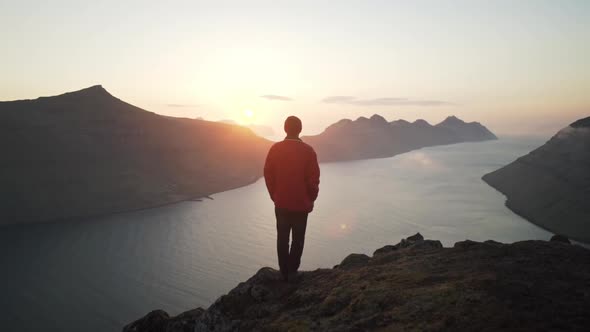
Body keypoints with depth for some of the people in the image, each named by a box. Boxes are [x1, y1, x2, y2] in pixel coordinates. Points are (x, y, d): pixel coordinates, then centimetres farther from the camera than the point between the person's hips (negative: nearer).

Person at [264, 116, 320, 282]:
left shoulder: (275, 149, -6)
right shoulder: (308, 151, -12)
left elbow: (268, 175, -1)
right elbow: (313, 179, -9)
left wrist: (275, 196, 11)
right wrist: (311, 199, 5)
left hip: (281, 203, 2)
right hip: (301, 204, -2)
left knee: (282, 237, 15)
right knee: (298, 238, 13)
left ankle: (284, 271, 21)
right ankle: (292, 271, 14)